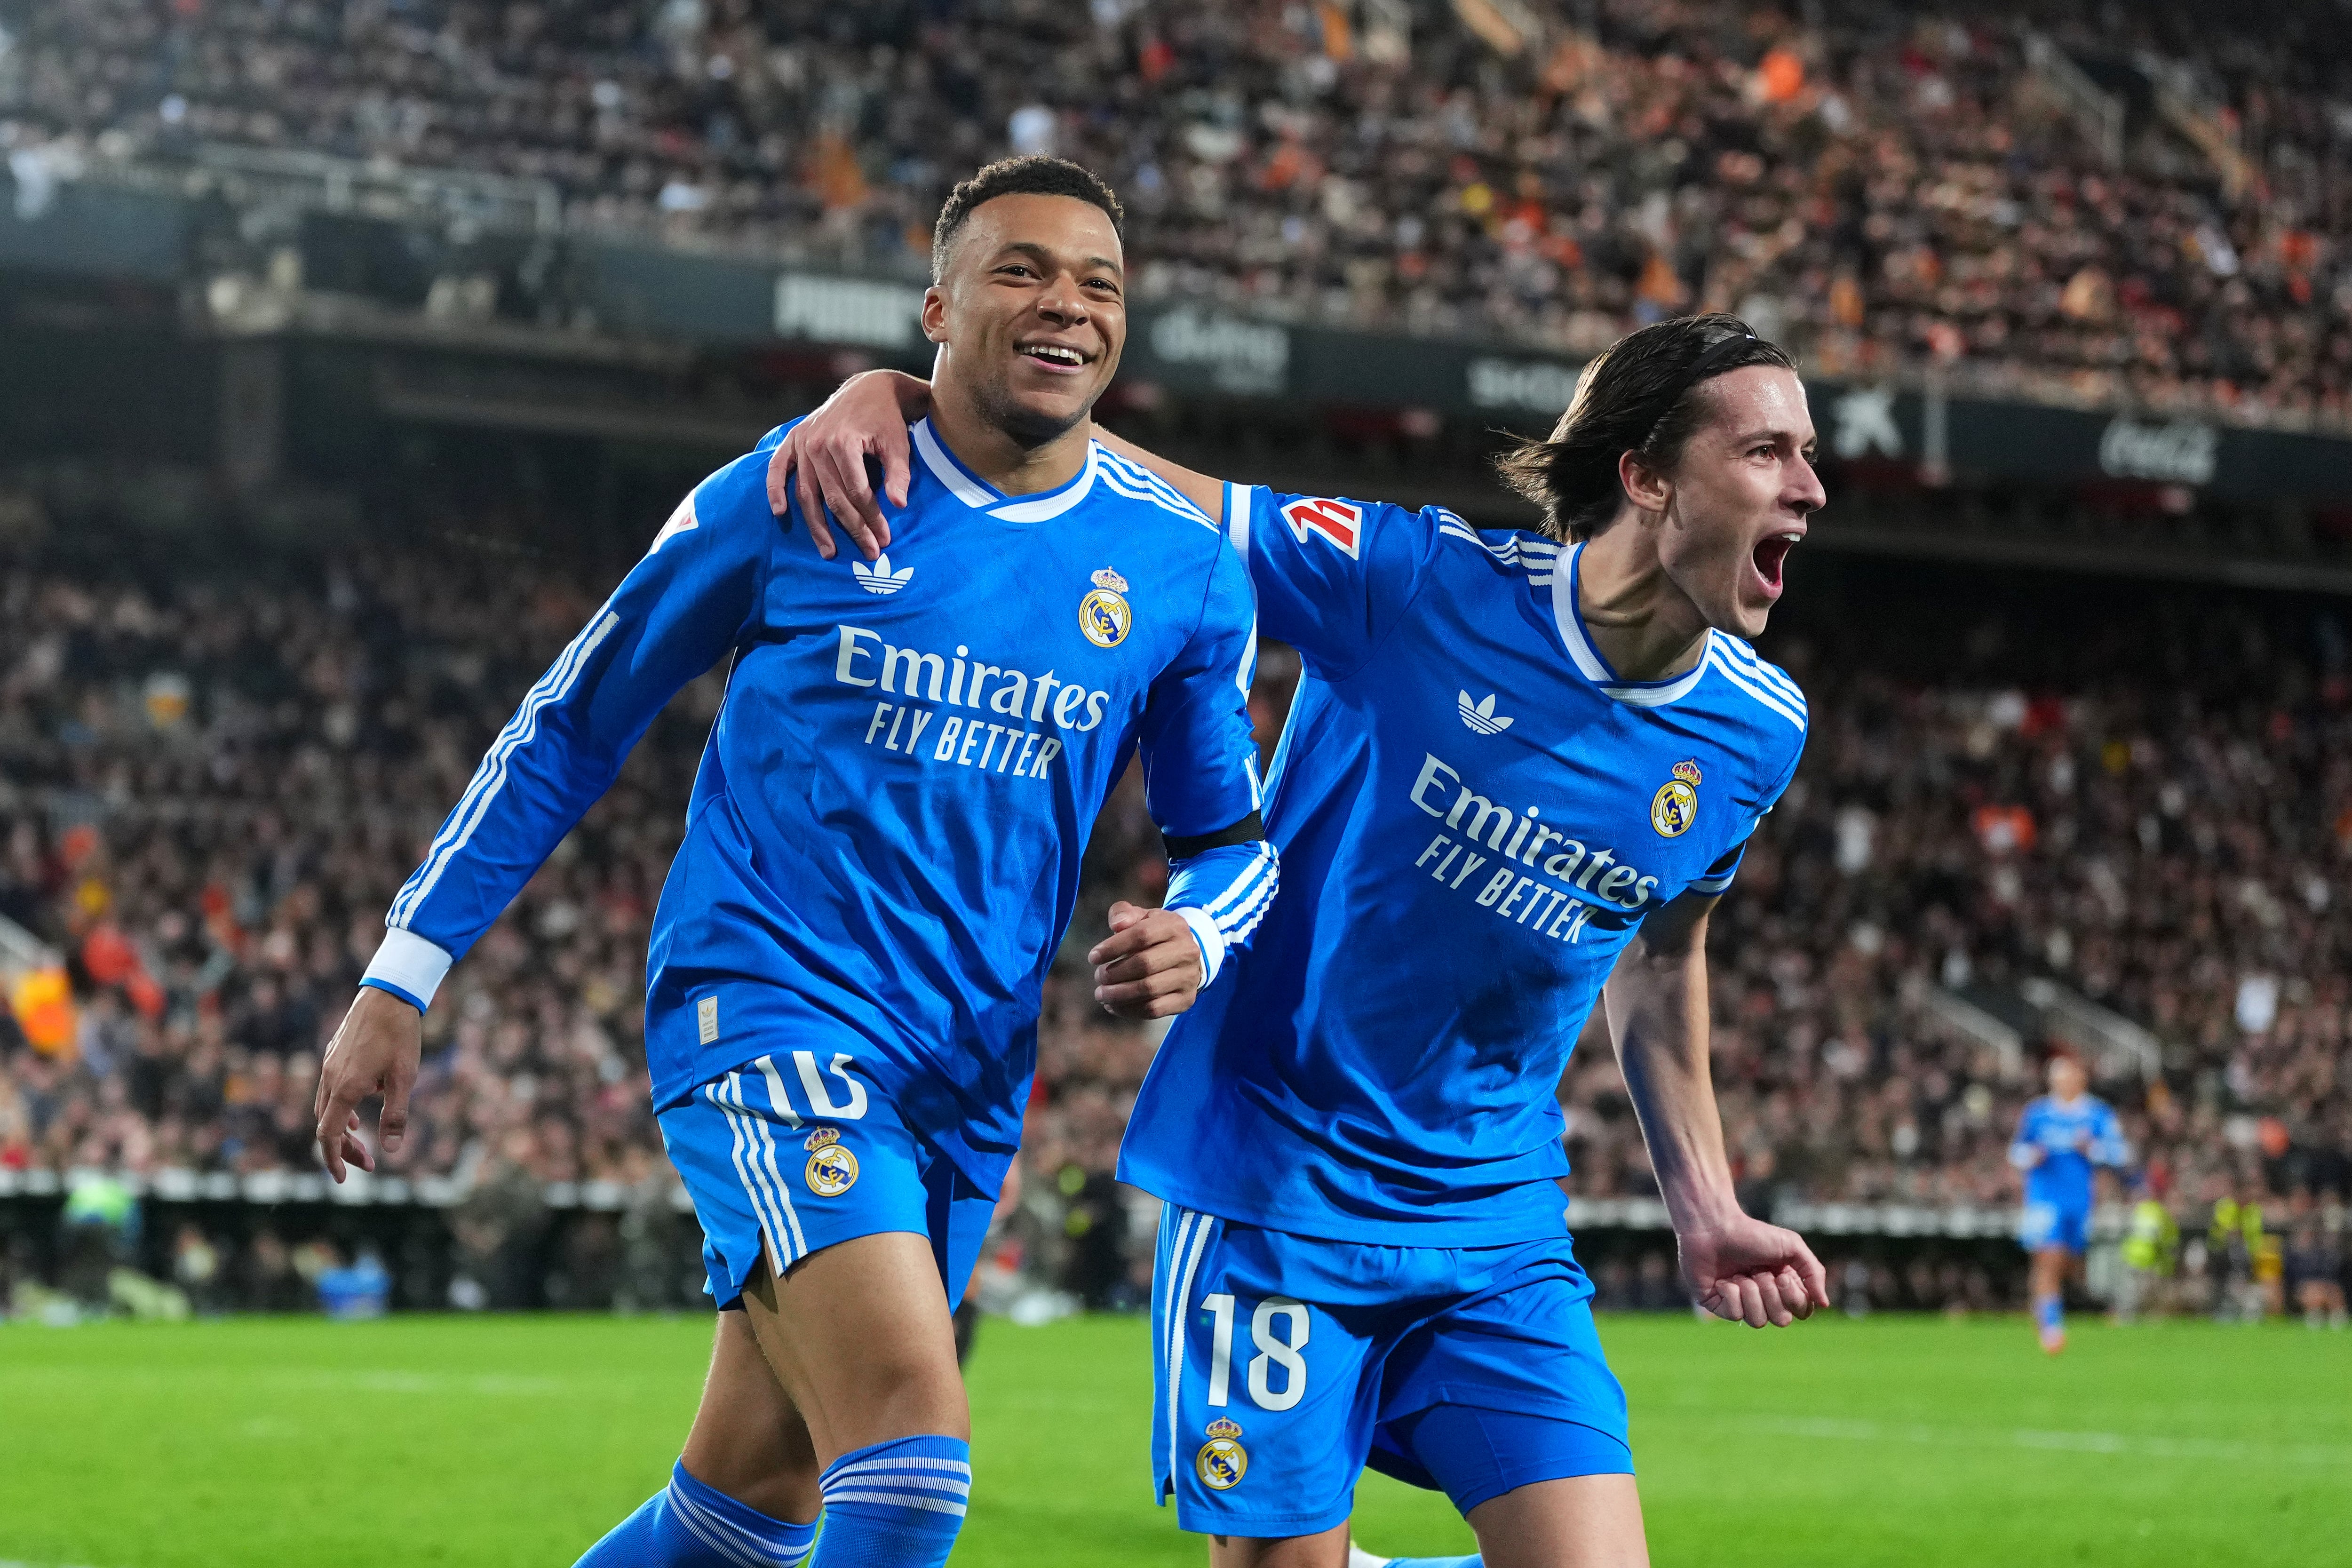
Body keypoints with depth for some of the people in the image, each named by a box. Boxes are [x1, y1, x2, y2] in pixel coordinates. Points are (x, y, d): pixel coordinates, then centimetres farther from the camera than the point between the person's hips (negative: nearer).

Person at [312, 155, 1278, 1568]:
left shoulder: (1183, 569, 4)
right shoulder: (796, 496, -4)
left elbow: (1231, 835, 17)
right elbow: (572, 727, 5)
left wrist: (1195, 937, -8)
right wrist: (403, 979, 3)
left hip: (969, 1078, 5)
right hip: (767, 1012, -5)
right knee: (912, 1433, -24)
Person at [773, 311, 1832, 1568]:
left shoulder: (1754, 730, -1)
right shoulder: (1416, 581, -15)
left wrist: (1704, 1209, 14)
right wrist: (884, 394, -25)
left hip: (1498, 1224, 4)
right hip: (1275, 1184, -4)